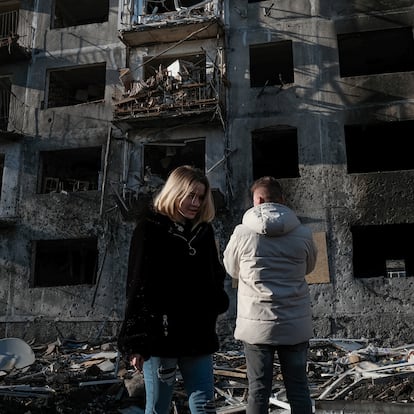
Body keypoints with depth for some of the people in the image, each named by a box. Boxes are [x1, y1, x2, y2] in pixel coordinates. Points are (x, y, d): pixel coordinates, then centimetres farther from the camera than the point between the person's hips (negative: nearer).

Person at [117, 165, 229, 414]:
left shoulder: (203, 231, 11)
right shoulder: (150, 229, -5)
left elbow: (216, 278, 18)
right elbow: (139, 287, -8)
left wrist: (215, 306, -1)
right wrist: (135, 342, -10)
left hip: (198, 337, 5)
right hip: (160, 337, -4)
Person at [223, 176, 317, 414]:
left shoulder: (242, 233, -8)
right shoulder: (303, 234, -4)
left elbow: (231, 269, 7)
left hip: (256, 325, -1)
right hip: (296, 325, 2)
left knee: (258, 390, 8)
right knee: (298, 388, 13)